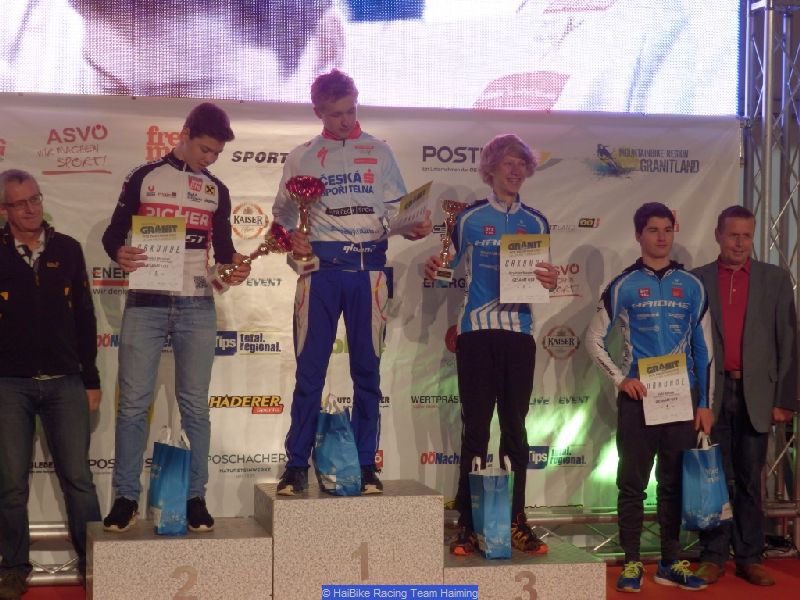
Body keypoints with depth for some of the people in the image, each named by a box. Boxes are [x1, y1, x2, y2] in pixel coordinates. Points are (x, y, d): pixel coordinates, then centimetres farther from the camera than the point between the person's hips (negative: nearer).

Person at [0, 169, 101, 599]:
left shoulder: (67, 250, 6)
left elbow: (84, 317, 9)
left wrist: (91, 380, 8)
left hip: (65, 382, 1)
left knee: (78, 478, 2)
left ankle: (93, 562, 12)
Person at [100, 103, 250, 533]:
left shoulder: (217, 190, 13)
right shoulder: (144, 177, 5)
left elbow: (223, 247, 14)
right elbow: (113, 233, 3)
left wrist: (235, 265, -8)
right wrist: (119, 253, -19)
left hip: (197, 307, 2)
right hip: (145, 303, -2)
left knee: (194, 404, 3)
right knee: (133, 402, -1)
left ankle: (195, 497, 8)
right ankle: (126, 497, 7)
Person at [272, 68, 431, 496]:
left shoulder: (379, 152, 11)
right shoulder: (302, 157, 11)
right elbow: (282, 213, 14)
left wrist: (416, 228, -13)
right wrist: (291, 238, -7)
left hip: (369, 266, 0)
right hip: (321, 266, 0)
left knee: (367, 369, 2)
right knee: (309, 369, -1)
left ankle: (366, 465, 10)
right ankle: (297, 464, 7)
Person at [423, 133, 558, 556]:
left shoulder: (536, 223, 11)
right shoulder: (469, 218, 5)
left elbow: (542, 281, 13)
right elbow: (450, 264, 8)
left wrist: (550, 282, -9)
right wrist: (432, 269, -13)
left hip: (519, 334, 2)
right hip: (476, 331, -2)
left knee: (515, 427, 6)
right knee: (475, 428, -2)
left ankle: (516, 522, 12)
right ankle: (468, 525, 3)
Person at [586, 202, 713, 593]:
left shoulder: (692, 286, 6)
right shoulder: (624, 286, 0)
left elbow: (703, 348, 9)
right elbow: (594, 339, 4)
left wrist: (704, 403, 5)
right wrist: (620, 379, -8)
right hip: (638, 397, -2)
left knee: (674, 482, 8)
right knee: (633, 482, 1)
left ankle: (670, 563, 16)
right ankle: (632, 563, 8)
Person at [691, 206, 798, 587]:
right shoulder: (697, 280, 4)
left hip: (756, 394, 0)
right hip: (712, 393, 0)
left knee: (749, 480, 7)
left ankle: (749, 558, 14)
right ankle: (713, 556, 13)